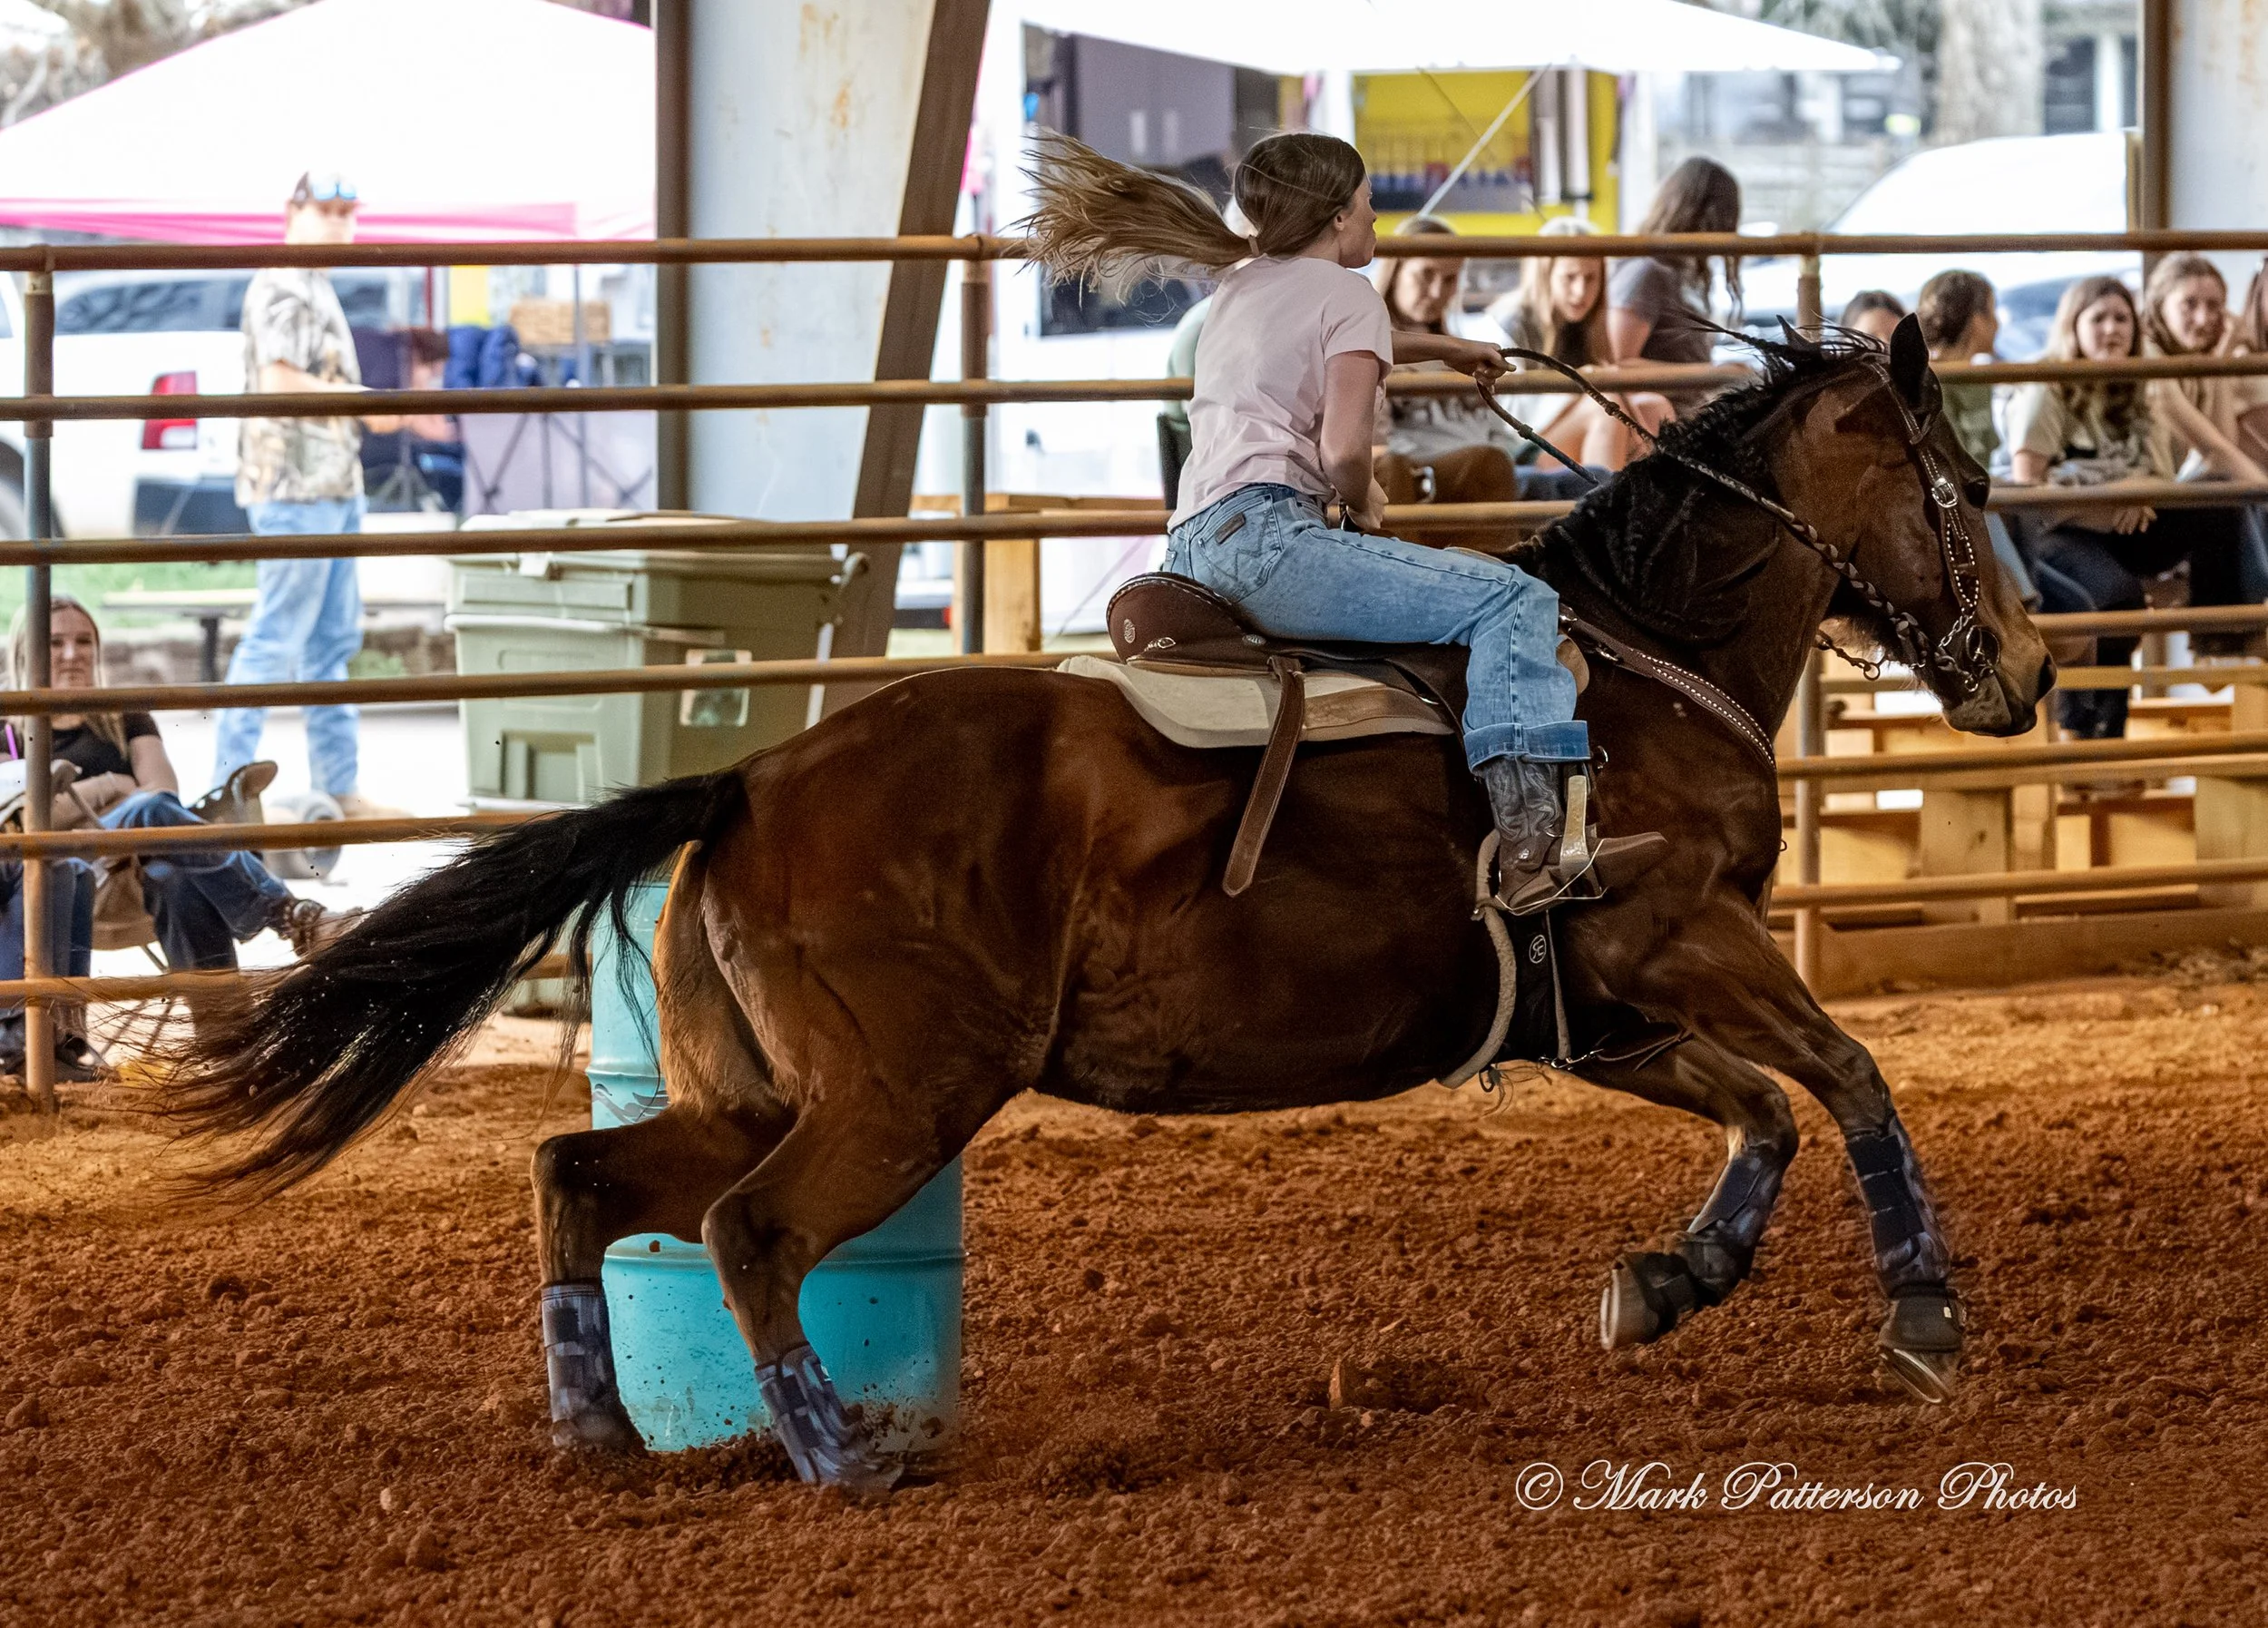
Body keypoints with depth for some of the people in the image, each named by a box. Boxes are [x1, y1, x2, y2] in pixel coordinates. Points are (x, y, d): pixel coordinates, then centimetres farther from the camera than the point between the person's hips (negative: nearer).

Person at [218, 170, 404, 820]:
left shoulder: (316, 290, 19)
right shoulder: (282, 289, -12)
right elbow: (282, 382, -22)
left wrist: (384, 408, 11)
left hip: (332, 485, 11)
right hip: (295, 485, -11)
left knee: (333, 639, 11)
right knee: (277, 637, -9)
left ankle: (338, 788, 14)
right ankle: (230, 783, -7)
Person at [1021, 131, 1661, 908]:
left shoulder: (1239, 285, 25)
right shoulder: (1345, 292, 0)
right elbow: (1344, 448, -14)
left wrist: (1438, 346, 59)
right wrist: (1364, 504, 7)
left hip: (1191, 546, 10)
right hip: (1264, 539, -10)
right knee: (1514, 600, -16)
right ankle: (1530, 841, -34)